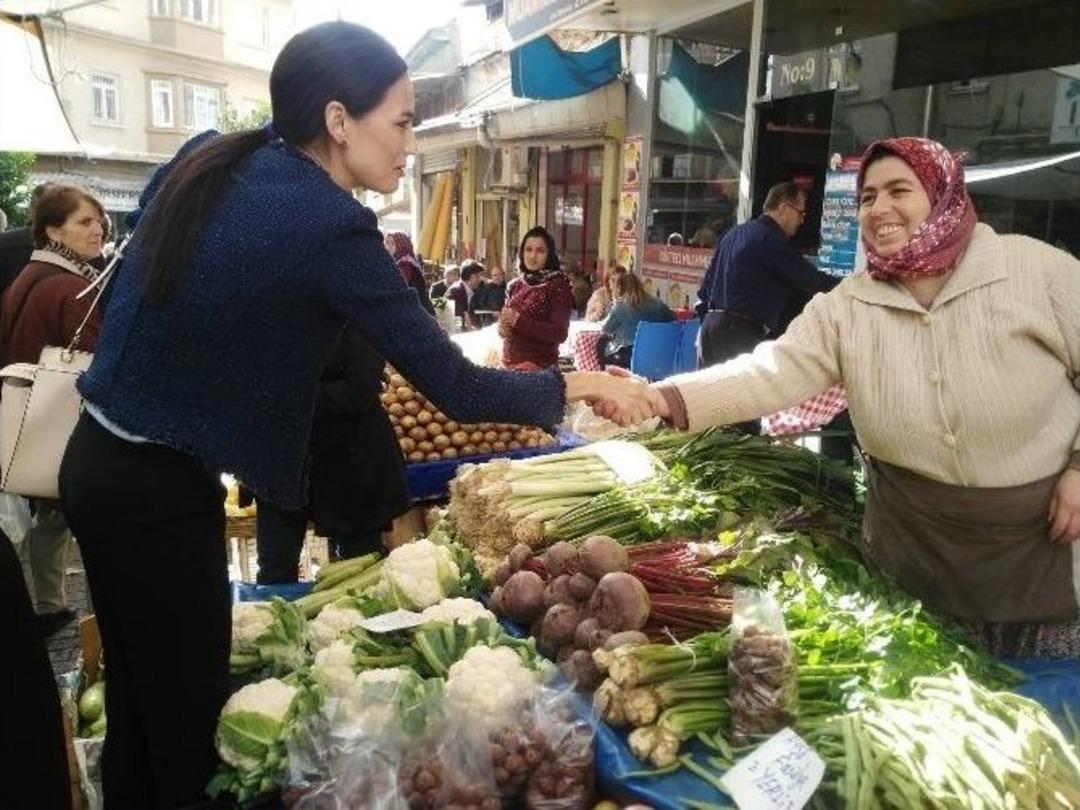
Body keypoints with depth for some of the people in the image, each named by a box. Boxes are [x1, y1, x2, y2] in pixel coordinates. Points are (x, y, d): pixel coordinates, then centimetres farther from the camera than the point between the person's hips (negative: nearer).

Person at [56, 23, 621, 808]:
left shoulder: (205, 159, 3)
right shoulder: (330, 226, -20)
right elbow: (454, 389, -18)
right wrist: (576, 386, -5)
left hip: (99, 459, 8)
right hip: (162, 490, -8)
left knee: (138, 707, 22)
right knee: (187, 724, 9)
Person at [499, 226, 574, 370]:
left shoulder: (558, 285, -8)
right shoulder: (521, 284, 9)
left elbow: (559, 334, -16)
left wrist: (518, 321, -20)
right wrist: (503, 326, -5)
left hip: (538, 367, -6)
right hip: (509, 364, 6)